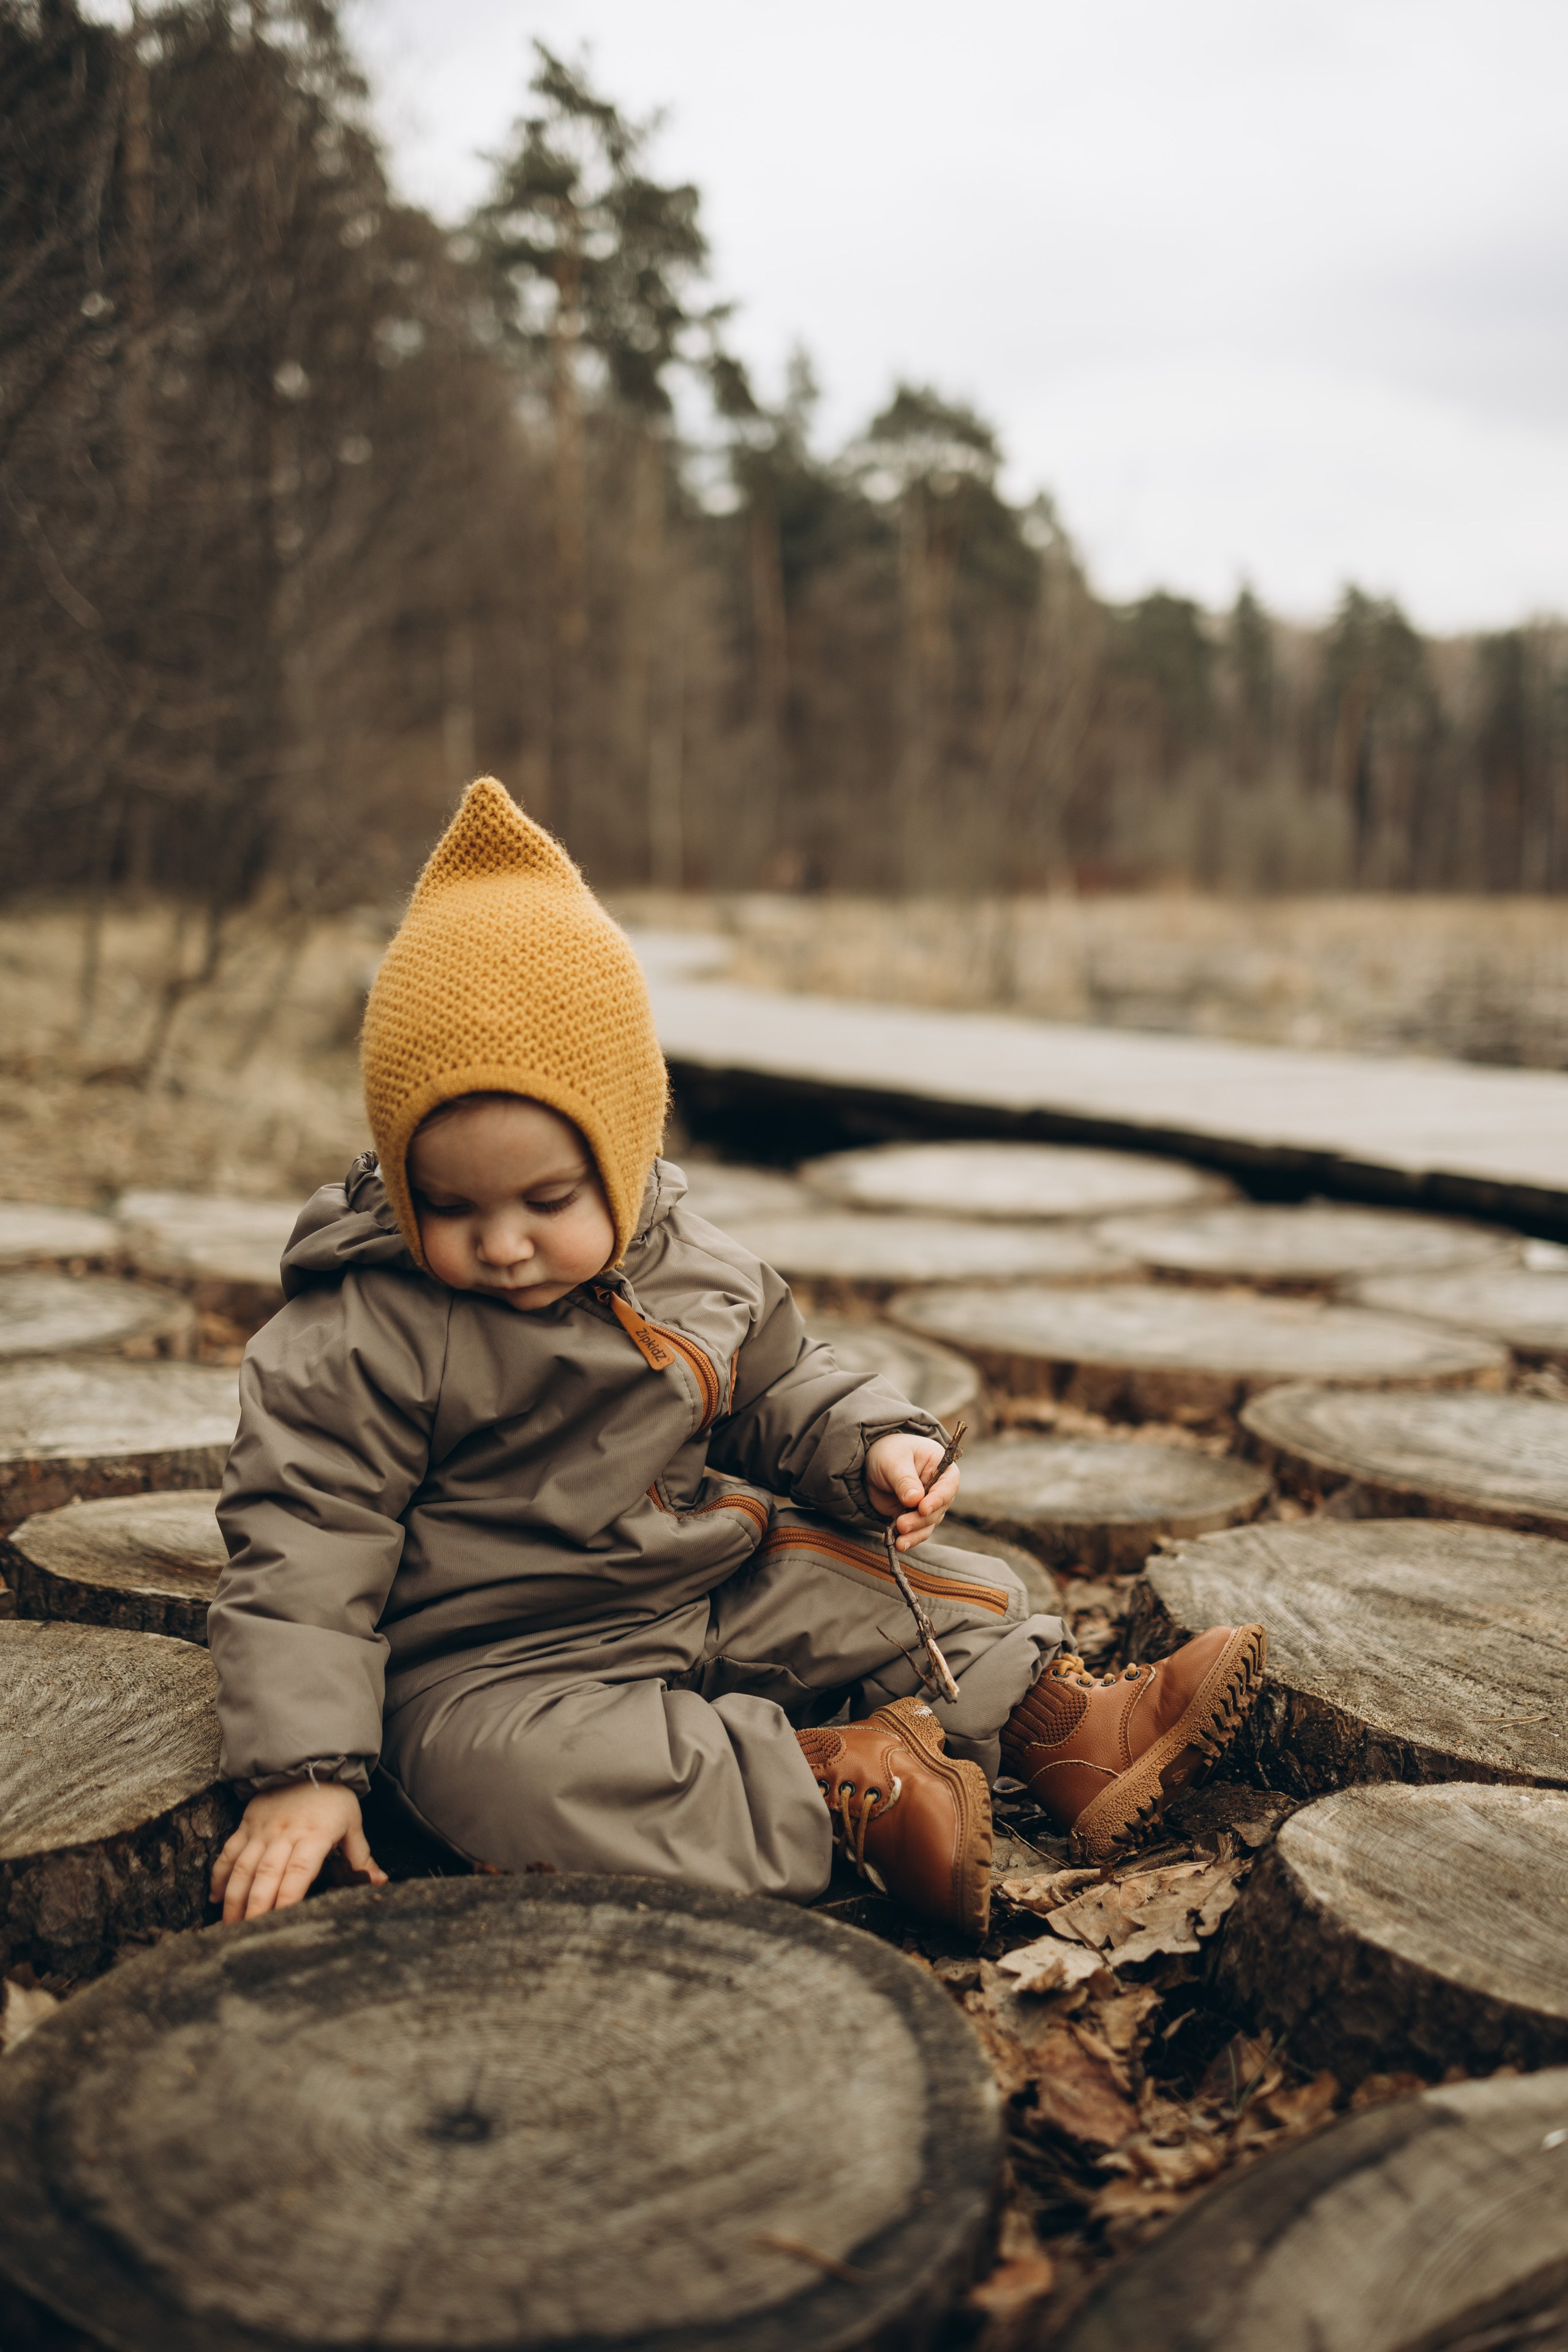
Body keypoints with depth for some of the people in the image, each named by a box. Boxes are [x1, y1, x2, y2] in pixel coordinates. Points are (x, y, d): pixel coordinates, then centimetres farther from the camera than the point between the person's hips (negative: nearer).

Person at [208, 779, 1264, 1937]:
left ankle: (1067, 1723, 9)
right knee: (532, 1775, -37)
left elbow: (782, 1383, 16)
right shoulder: (357, 1344, -18)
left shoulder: (693, 1268, 0)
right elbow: (305, 1549, -18)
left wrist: (875, 1447, -4)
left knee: (932, 1585, 1)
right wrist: (302, 1772, -24)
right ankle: (831, 1781, -27)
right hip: (494, 1665, -5)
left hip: (718, 1584, 6)